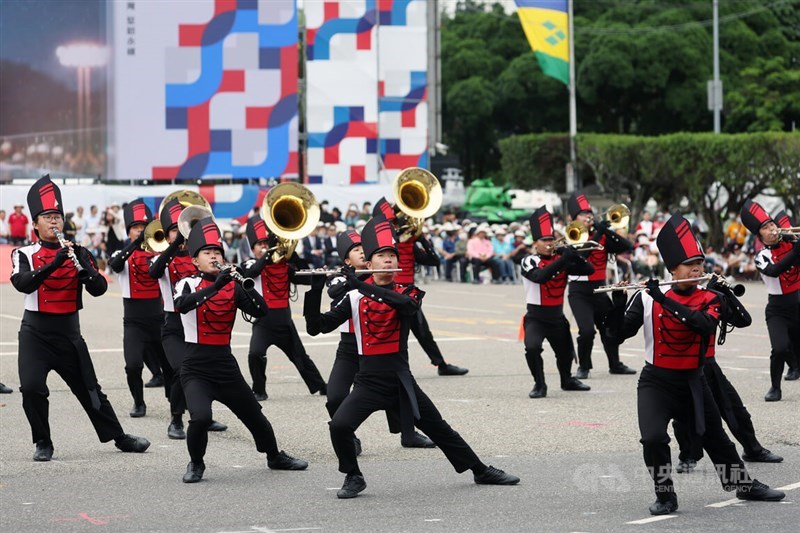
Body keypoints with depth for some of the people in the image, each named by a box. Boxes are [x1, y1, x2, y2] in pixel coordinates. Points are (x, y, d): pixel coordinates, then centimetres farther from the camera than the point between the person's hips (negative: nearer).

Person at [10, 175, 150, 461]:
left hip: (69, 333, 2)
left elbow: (99, 289, -5)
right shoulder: (24, 255, -2)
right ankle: (43, 443, -1)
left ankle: (119, 437, 23)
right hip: (35, 333, -2)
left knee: (89, 389, 10)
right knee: (32, 388, -18)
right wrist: (54, 263, -31)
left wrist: (81, 264, -22)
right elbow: (23, 283, -21)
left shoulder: (78, 253, 5)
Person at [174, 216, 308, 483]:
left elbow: (262, 311, -6)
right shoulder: (188, 284, -5)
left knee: (254, 416, 17)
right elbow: (183, 304, -28)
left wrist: (247, 284, -20)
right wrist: (215, 285, -35)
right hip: (195, 368, -4)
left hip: (226, 365, 4)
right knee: (201, 417, -26)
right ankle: (196, 463, 1)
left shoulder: (232, 286, 4)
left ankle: (275, 457, 43)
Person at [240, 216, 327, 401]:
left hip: (284, 322, 3)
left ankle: (321, 387, 32)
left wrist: (291, 254, -15)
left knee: (300, 357, 16)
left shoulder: (284, 266, 6)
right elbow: (252, 272, -24)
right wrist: (269, 257, -33)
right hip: (263, 322, -3)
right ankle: (259, 391, -8)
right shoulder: (250, 266, -2)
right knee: (255, 353, -25)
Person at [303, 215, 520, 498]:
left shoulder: (408, 293, 1)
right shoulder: (355, 298, 0)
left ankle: (482, 471, 28)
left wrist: (361, 285, -31)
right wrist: (315, 289, -17)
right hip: (369, 381, -1)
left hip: (401, 379, 1)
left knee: (439, 429, 11)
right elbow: (315, 327, -4)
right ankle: (353, 477, -1)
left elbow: (406, 304, -26)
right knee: (339, 426, -24)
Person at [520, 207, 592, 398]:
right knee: (532, 347, -30)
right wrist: (563, 259, -35)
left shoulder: (562, 260, 1)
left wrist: (573, 255, -20)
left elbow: (589, 270, -4)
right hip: (536, 318, -5)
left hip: (557, 317, 5)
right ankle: (539, 385, -11)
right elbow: (540, 276, -32)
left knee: (566, 353, 20)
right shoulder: (530, 261, -12)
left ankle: (567, 380, 50)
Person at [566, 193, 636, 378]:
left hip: (600, 289, 5)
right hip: (579, 292, -4)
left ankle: (615, 364, 31)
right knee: (587, 330, -17)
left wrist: (607, 231, -15)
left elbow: (627, 247, -5)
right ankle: (583, 367, 2)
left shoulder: (602, 236, 5)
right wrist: (597, 234, -26)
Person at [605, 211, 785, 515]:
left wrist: (665, 300, -29)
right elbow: (616, 336, -8)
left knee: (715, 438, 17)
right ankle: (665, 496, -5)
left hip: (692, 383, 3)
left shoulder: (709, 300, -3)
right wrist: (619, 301, -24)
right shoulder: (647, 298, -8)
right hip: (655, 383, -2)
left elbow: (705, 324, -26)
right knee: (653, 438, -25)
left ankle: (745, 485, 40)